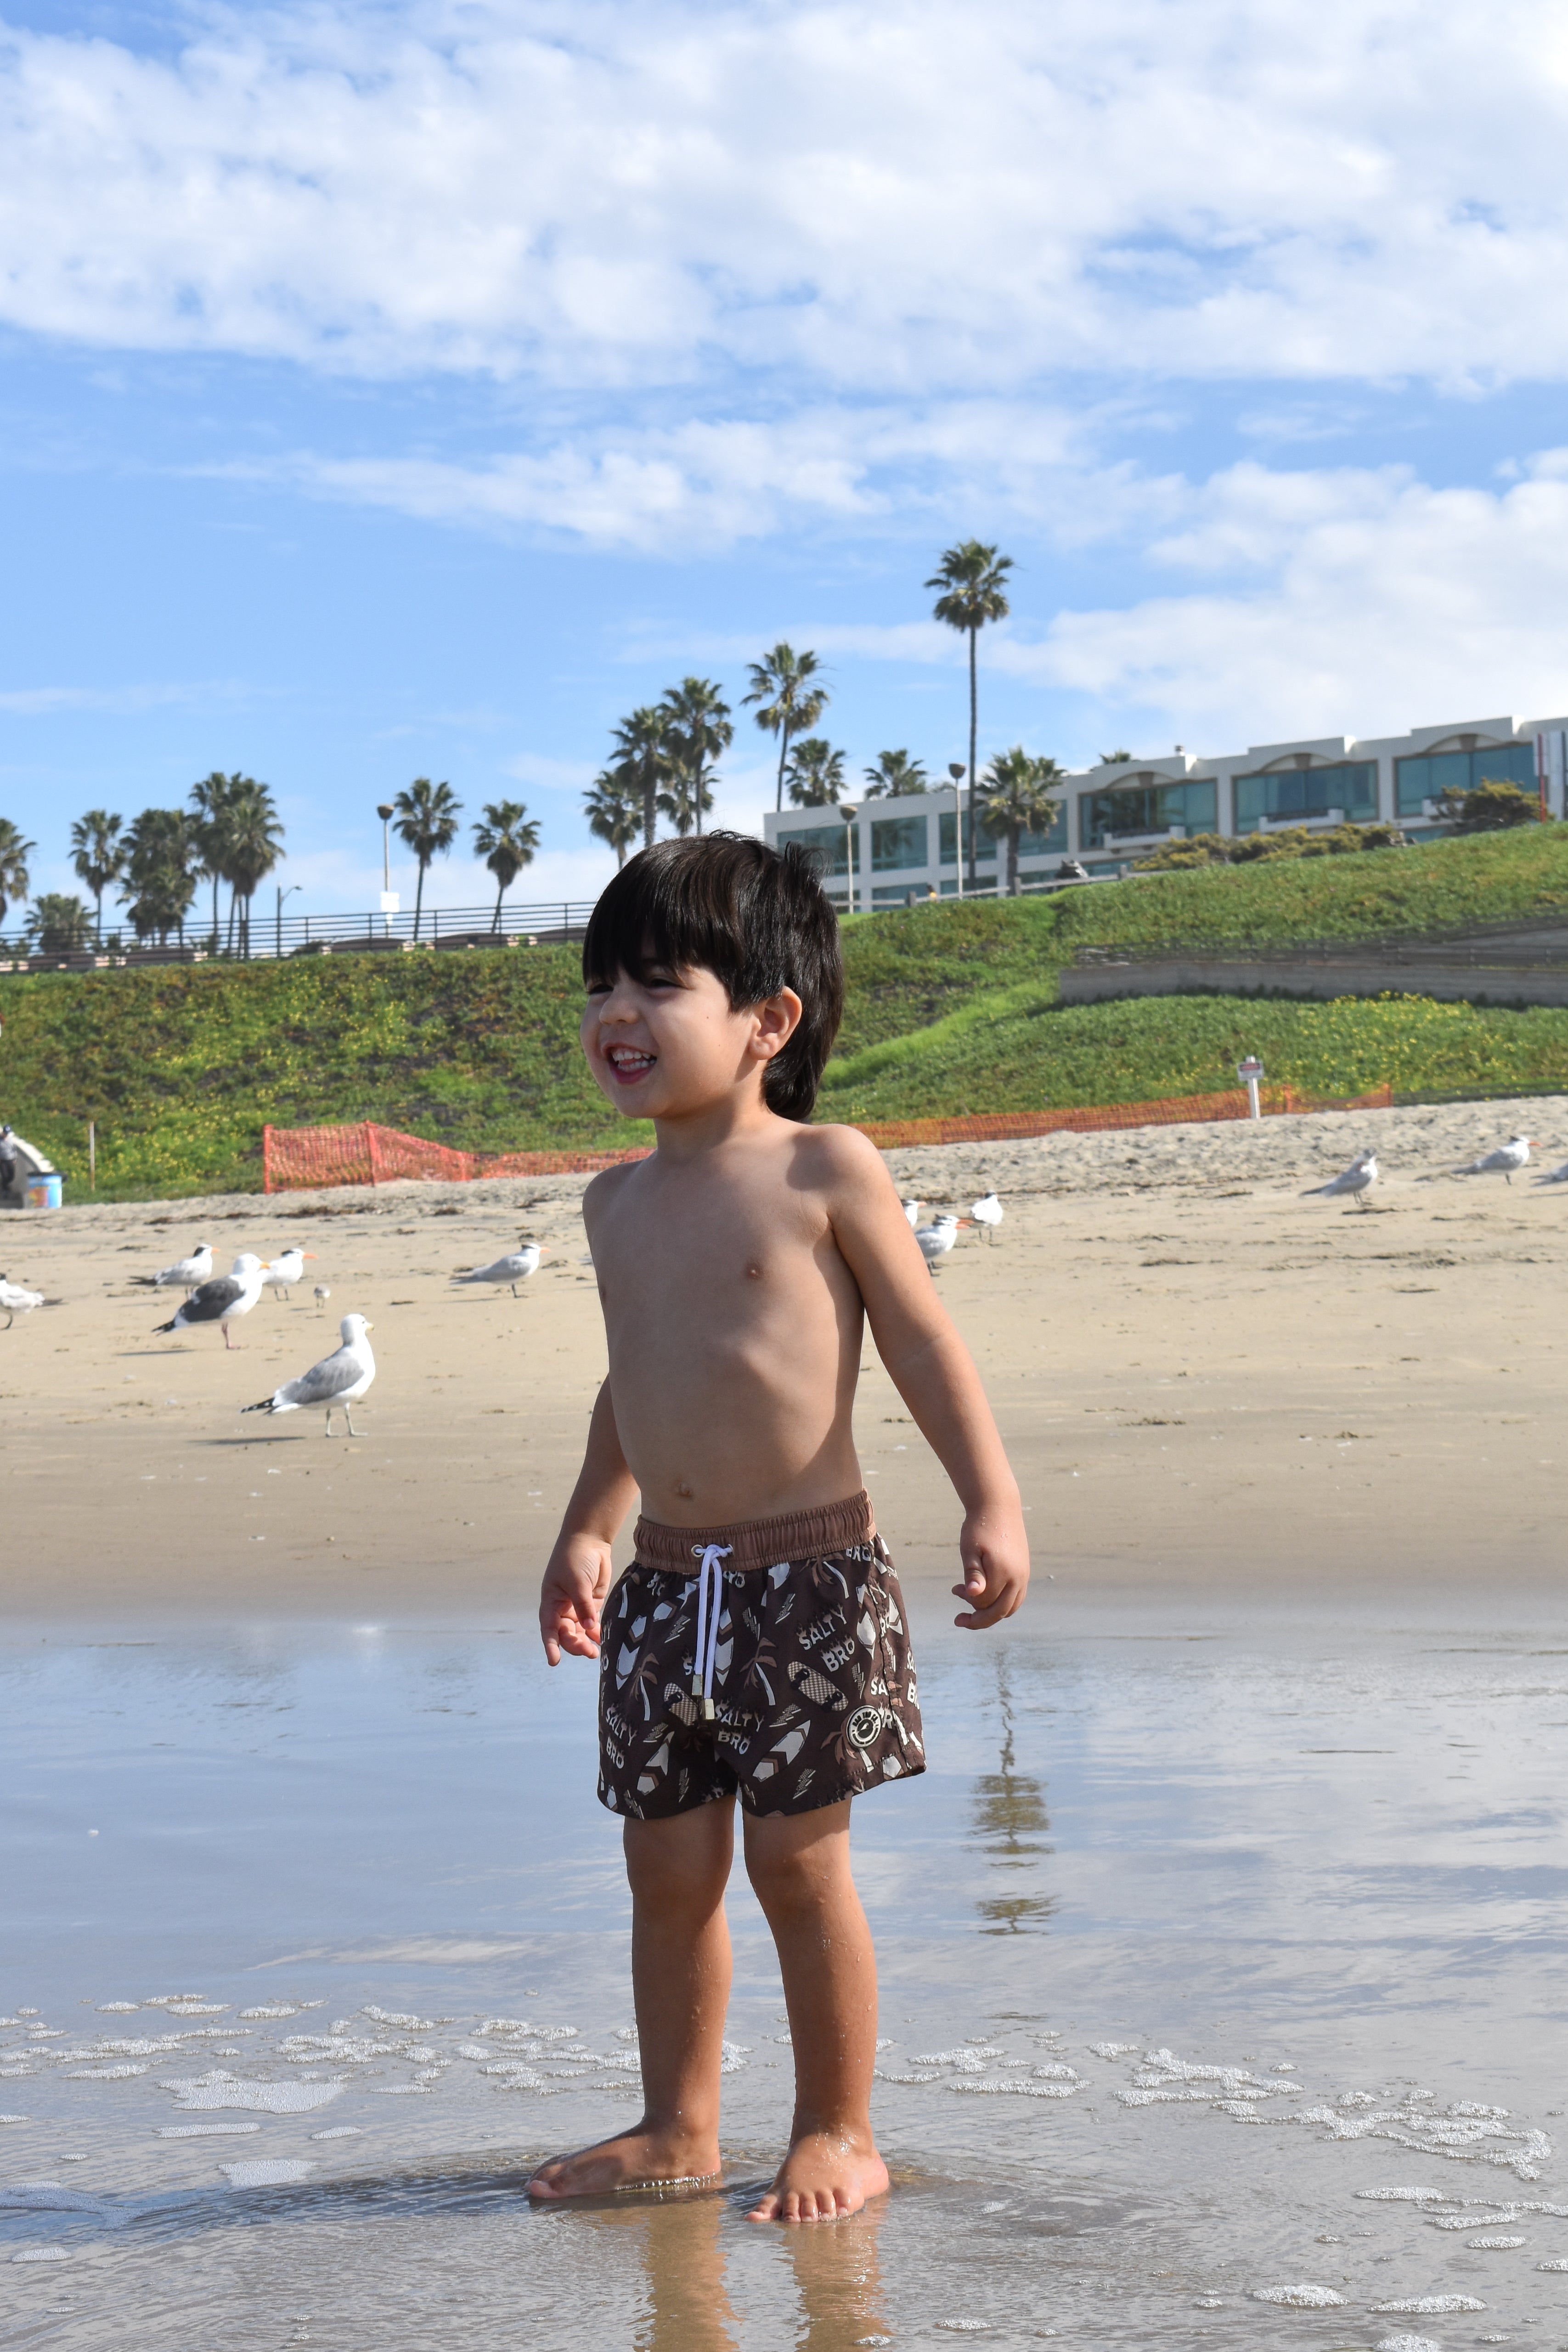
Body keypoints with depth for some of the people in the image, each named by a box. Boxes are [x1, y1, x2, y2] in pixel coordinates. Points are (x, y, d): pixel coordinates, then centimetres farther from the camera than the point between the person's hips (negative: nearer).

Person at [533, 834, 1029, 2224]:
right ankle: (679, 2129, 23)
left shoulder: (824, 1172, -6)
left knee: (799, 1862, -1)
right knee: (668, 1869, 9)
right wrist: (588, 1530, 25)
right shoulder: (618, 1204, 11)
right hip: (667, 1587, 6)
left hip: (810, 1575, -5)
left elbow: (922, 1341, -5)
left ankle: (840, 2134, 14)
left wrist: (993, 1501, -12)